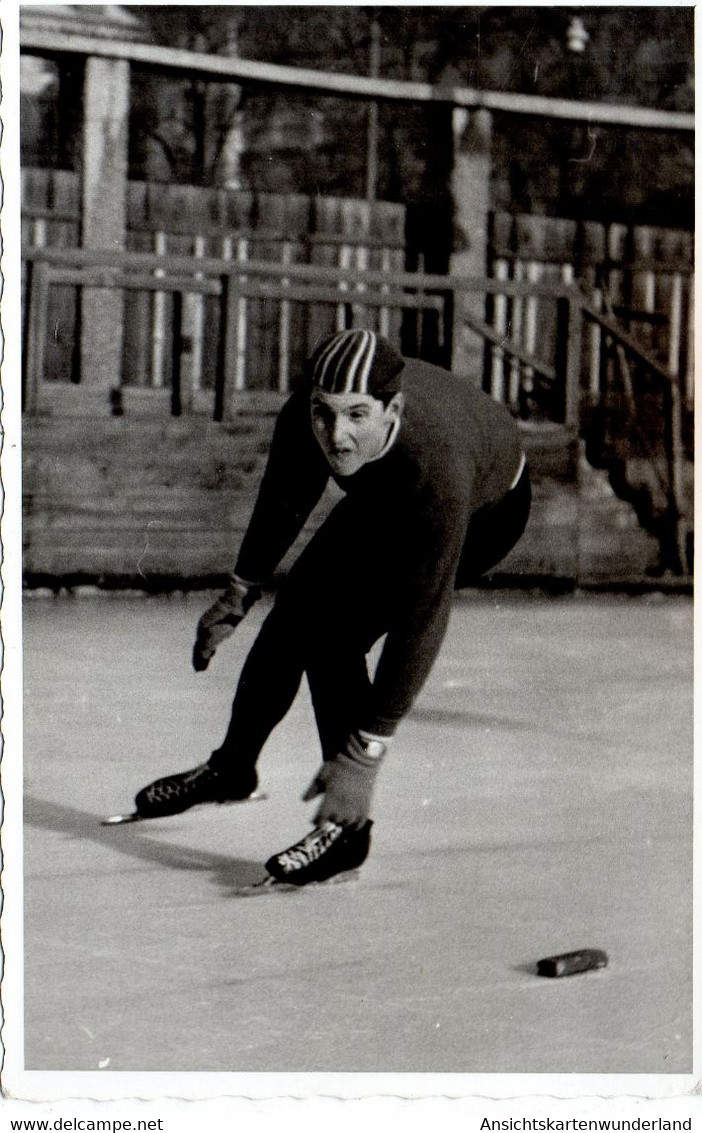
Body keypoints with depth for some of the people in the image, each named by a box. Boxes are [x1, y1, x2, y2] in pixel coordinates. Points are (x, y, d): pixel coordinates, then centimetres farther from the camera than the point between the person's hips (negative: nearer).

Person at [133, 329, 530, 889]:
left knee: (331, 629, -21)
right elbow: (285, 500, -5)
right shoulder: (303, 416, -30)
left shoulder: (436, 467, -45)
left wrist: (366, 752, -39)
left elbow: (420, 623, -41)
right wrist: (240, 592, 8)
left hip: (485, 514, -6)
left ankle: (347, 826, -11)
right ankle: (232, 767, 34)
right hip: (381, 500, 6)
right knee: (296, 604, 9)